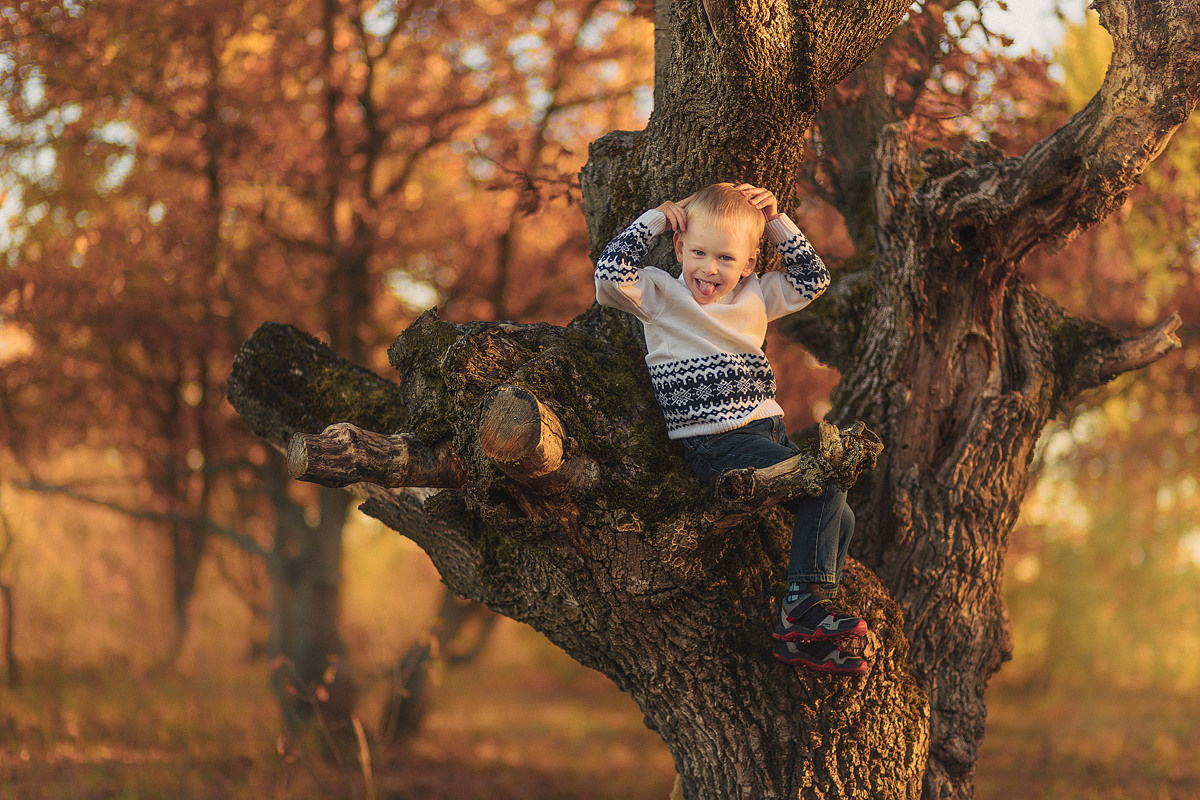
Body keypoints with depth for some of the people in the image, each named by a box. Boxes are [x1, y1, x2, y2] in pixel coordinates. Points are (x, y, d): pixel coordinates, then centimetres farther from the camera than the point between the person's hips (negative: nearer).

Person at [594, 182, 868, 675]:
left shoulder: (755, 298, 17)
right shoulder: (661, 296, 0)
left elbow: (812, 279, 22)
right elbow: (611, 273, -17)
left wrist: (776, 223, 12)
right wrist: (655, 220, -6)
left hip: (768, 431, 8)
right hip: (715, 446, -8)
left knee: (840, 518, -1)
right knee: (826, 488, -24)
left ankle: (799, 637, 1)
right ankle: (802, 602, -22)